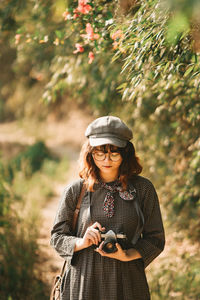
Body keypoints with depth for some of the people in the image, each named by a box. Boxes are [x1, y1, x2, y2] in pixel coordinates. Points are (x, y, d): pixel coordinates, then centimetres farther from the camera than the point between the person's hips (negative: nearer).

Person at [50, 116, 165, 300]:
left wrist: (127, 255, -9)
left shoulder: (143, 189, 3)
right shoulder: (75, 191, 4)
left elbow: (156, 239, 7)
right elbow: (57, 237, 9)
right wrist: (82, 242, -10)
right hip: (83, 283, 0)